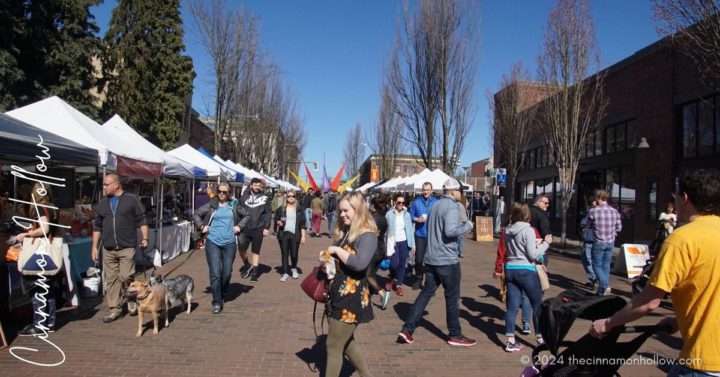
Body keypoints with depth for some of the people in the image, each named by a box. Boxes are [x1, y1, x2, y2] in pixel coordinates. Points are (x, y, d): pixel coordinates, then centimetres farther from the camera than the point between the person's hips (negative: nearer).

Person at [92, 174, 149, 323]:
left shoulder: (132, 200, 0)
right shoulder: (102, 204, 12)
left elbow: (141, 220, 1)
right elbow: (97, 226, 15)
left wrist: (145, 238, -6)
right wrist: (95, 246, 11)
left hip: (127, 247, -4)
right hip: (108, 249, 4)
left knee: (125, 277, -6)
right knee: (111, 279, 6)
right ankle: (114, 309, 15)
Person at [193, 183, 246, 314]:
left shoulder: (234, 206, 6)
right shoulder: (211, 205, 3)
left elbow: (247, 215, 16)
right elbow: (196, 215, 12)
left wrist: (239, 226, 4)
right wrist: (202, 226, 0)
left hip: (229, 243, 1)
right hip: (213, 242, -1)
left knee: (227, 273, 8)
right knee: (215, 273, -6)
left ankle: (222, 296, 32)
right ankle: (217, 302, 2)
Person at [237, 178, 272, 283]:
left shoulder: (264, 197, 2)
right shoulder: (245, 196, 6)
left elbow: (268, 213, 0)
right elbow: (239, 208, 8)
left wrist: (266, 227, -6)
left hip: (258, 228, -1)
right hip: (244, 227, 1)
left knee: (256, 251, 9)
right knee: (241, 248, -5)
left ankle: (254, 272, 20)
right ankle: (247, 265, 22)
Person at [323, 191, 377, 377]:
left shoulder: (367, 235, -17)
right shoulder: (344, 232, 9)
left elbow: (360, 263, -31)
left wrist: (337, 250, -21)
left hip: (352, 298, -9)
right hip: (338, 294, 9)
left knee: (333, 346, 2)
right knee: (345, 341, 21)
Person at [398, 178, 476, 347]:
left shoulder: (436, 205, 13)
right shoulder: (451, 207, -15)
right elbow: (450, 231, -29)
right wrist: (467, 226, -12)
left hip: (431, 258, 8)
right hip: (447, 260, -8)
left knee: (426, 292, 12)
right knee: (452, 297, 5)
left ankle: (407, 329, 8)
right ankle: (455, 335, 17)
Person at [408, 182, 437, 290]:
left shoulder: (436, 202, 2)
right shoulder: (416, 202, 3)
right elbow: (411, 216, 6)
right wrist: (417, 219, -12)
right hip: (420, 234, 0)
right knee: (419, 258, 3)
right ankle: (418, 280, 18)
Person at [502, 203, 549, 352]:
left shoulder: (508, 231, 7)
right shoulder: (528, 230, -12)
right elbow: (533, 255, -14)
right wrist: (545, 243, -1)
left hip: (510, 269, 6)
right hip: (526, 270, -6)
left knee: (512, 306, 6)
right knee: (538, 304, 12)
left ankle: (510, 341, 6)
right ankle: (541, 338, 20)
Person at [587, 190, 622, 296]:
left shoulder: (593, 211, -12)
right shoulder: (614, 211, 0)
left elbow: (589, 226, 2)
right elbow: (619, 227, 6)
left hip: (598, 242, -4)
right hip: (610, 242, 4)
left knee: (597, 265, 5)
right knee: (606, 265, 13)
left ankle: (605, 285, -11)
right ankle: (603, 288, 18)